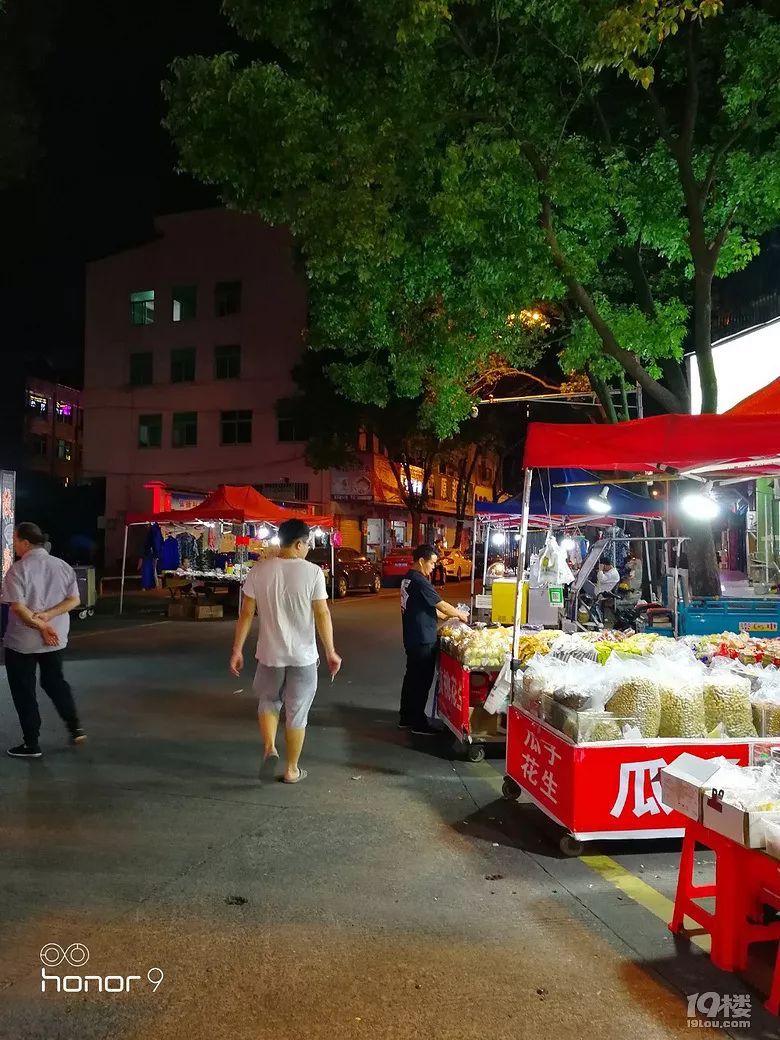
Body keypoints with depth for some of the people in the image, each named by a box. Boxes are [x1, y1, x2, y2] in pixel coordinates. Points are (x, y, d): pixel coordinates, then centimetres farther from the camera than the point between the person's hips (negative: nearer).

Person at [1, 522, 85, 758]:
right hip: (56, 639, 5)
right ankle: (75, 728, 16)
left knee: (24, 692, 8)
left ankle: (32, 744, 14)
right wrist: (46, 616, -11)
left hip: (22, 641, -5)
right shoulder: (63, 566, 3)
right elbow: (74, 600, -2)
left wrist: (41, 626, -16)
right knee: (55, 681, 23)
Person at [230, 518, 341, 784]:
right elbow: (322, 615, -11)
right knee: (297, 712, 12)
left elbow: (246, 613, -3)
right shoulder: (312, 572, -11)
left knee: (268, 701, 24)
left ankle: (269, 748, 5)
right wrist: (331, 652, -2)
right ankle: (291, 769, 21)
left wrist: (237, 649, 5)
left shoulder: (259, 570, -4)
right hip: (303, 655, -2)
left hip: (270, 653, 2)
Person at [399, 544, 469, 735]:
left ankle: (406, 718, 25)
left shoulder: (408, 579, 12)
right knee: (422, 681, 0)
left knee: (412, 677, 16)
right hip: (423, 640, -10)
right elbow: (442, 606, -16)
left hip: (412, 638, 10)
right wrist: (460, 615, 0)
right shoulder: (419, 581, -20)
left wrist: (449, 616, 15)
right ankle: (418, 723, 8)